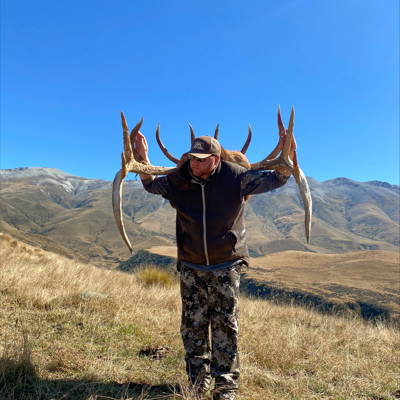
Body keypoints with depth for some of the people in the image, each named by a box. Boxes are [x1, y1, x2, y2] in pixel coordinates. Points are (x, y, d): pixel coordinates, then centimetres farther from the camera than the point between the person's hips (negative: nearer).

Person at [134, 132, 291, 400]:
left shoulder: (235, 177, -11)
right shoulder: (179, 180, -3)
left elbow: (275, 180, -2)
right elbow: (151, 185, 15)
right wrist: (143, 158, -1)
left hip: (226, 266, -2)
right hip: (191, 267, 3)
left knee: (226, 325, 3)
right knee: (193, 325, 10)